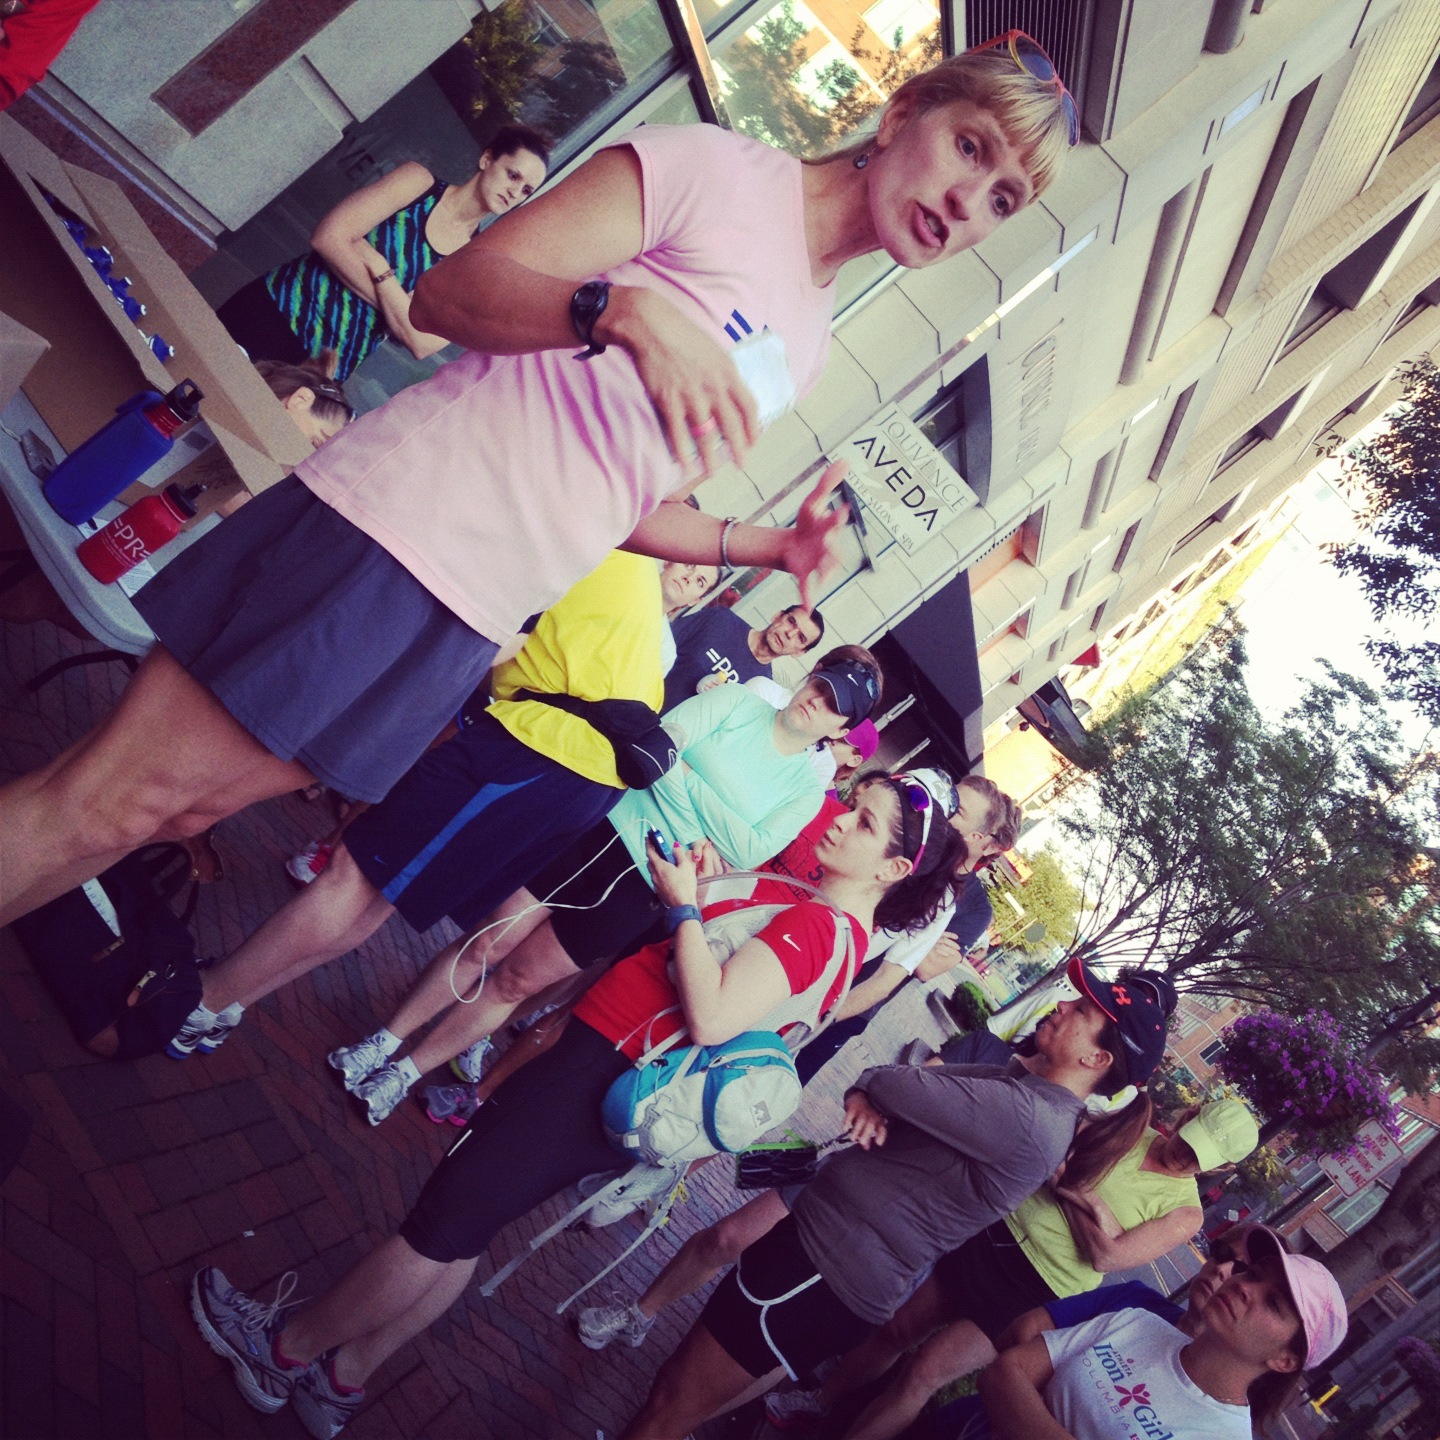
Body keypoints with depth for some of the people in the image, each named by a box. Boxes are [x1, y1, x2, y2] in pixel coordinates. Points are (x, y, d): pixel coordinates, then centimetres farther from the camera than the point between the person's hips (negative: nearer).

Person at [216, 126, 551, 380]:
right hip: (275, 307, -1)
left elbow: (422, 344, -8)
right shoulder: (419, 181, 1)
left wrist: (377, 267, -13)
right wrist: (396, 306, -11)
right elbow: (329, 237, -9)